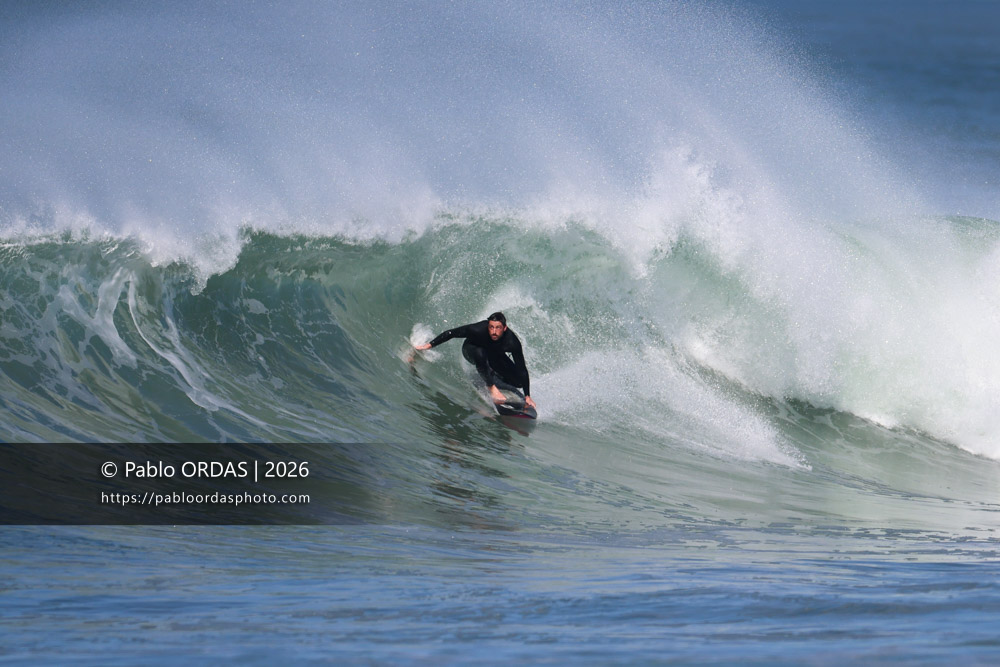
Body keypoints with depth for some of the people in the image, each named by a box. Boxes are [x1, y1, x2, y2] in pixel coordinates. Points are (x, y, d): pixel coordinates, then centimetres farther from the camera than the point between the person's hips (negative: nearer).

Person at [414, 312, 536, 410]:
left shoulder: (512, 342, -35)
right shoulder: (479, 329, -39)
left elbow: (522, 369, -26)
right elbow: (451, 333, -25)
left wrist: (527, 397, -25)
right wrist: (429, 345, -23)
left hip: (495, 356, 2)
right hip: (471, 350, -2)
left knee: (518, 380, -16)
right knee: (480, 353, -40)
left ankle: (491, 376, 13)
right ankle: (492, 387, -23)